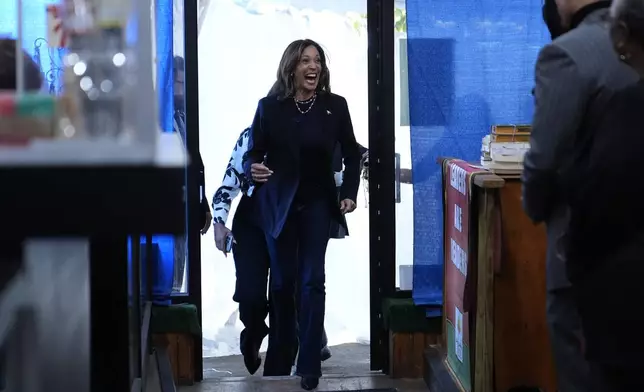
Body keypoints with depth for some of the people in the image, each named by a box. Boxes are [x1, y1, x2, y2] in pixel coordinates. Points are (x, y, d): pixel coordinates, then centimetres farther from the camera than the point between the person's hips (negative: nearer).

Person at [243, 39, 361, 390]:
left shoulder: (335, 106, -4)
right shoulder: (269, 107, -6)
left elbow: (351, 153, 2)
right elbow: (253, 152, -4)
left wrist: (349, 193, -10)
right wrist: (253, 169, -28)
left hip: (317, 203, 0)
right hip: (279, 203, 1)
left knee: (312, 280, -7)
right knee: (282, 281, 10)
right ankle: (280, 358, 23)